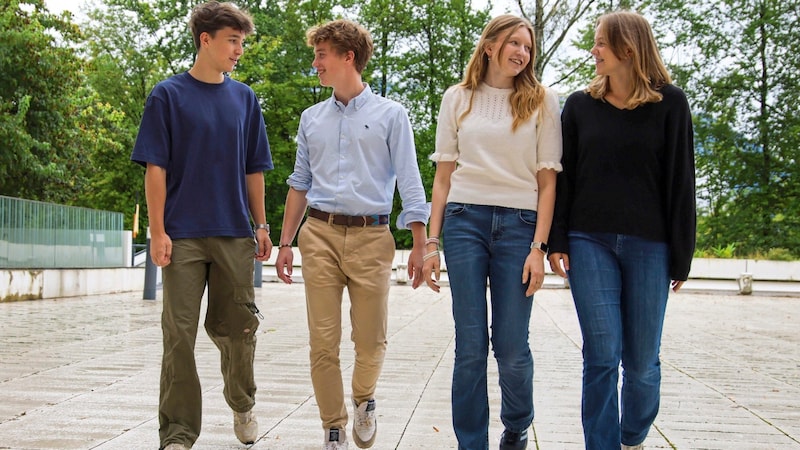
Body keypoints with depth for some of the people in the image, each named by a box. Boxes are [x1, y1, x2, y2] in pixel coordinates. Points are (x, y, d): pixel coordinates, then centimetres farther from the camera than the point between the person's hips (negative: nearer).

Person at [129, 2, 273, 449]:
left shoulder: (245, 98, 10)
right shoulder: (169, 95, 0)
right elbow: (156, 167, -3)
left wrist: (261, 225, 9)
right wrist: (158, 230, -9)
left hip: (234, 235, 3)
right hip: (183, 235, -3)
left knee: (238, 328, 10)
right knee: (180, 335, 0)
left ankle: (243, 405, 33)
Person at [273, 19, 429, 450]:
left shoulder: (390, 115, 4)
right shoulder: (312, 118, 14)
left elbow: (409, 183, -1)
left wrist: (419, 247, -8)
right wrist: (286, 243, 13)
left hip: (371, 237, -2)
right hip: (320, 235, 3)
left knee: (371, 342, 2)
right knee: (323, 343, 0)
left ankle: (364, 400, 32)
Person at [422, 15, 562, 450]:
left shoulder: (542, 101, 7)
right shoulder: (457, 98, 11)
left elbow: (547, 180, 3)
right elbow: (443, 175, 10)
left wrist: (538, 247, -6)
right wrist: (432, 242, 4)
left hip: (519, 225, -1)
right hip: (465, 221, 1)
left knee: (511, 348, 0)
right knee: (470, 346, 1)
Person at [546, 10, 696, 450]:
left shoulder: (669, 103, 3)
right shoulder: (579, 106, 8)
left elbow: (680, 182, 2)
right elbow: (564, 177, 8)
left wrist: (681, 255, 0)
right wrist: (557, 241, 0)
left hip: (648, 246, -1)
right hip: (590, 242, 1)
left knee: (642, 359, 5)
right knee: (602, 355, -5)